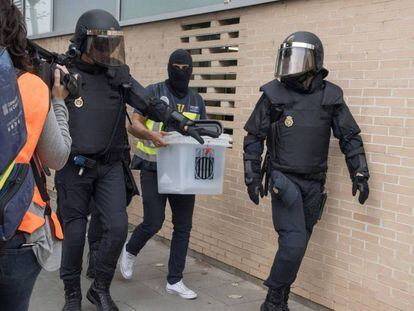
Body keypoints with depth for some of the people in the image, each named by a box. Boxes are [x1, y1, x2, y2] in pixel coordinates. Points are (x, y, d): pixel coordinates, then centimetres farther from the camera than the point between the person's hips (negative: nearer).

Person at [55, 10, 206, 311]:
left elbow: (152, 105, -5)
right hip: (74, 168, -2)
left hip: (110, 167, 3)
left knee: (117, 227, -4)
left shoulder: (118, 76, 2)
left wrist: (185, 124, -14)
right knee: (75, 233, 5)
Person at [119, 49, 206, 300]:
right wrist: (151, 134, -29)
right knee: (154, 222, -6)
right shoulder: (154, 92, -3)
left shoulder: (197, 100, 11)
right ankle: (130, 251, 28)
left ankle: (175, 281, 18)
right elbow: (133, 124, -8)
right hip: (154, 169, -4)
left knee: (183, 226, 5)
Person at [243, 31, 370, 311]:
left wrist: (360, 174, 3)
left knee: (297, 244, 10)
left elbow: (350, 137, 7)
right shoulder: (274, 94, -5)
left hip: (314, 184, 3)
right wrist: (252, 178, -2)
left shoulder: (330, 96, 0)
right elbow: (254, 139, 1)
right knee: (294, 242, -13)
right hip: (284, 180, -3)